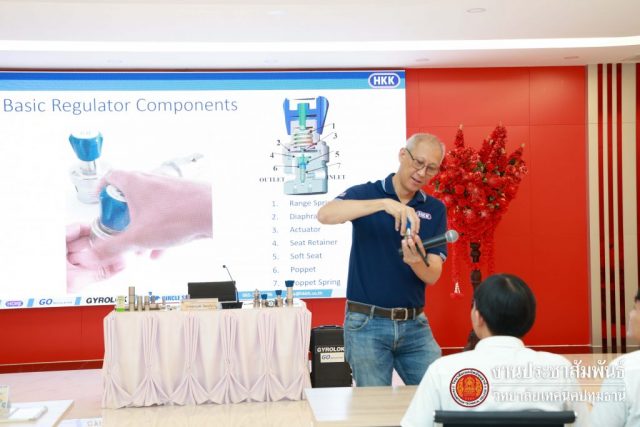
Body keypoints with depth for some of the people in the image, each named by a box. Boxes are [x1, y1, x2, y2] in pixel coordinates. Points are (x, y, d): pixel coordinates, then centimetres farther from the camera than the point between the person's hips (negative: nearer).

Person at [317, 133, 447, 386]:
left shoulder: (435, 209, 7)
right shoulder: (366, 194, -3)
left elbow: (433, 275, -1)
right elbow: (325, 214, -24)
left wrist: (416, 261, -25)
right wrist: (384, 203, -33)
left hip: (415, 325, 3)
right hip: (367, 323, -3)